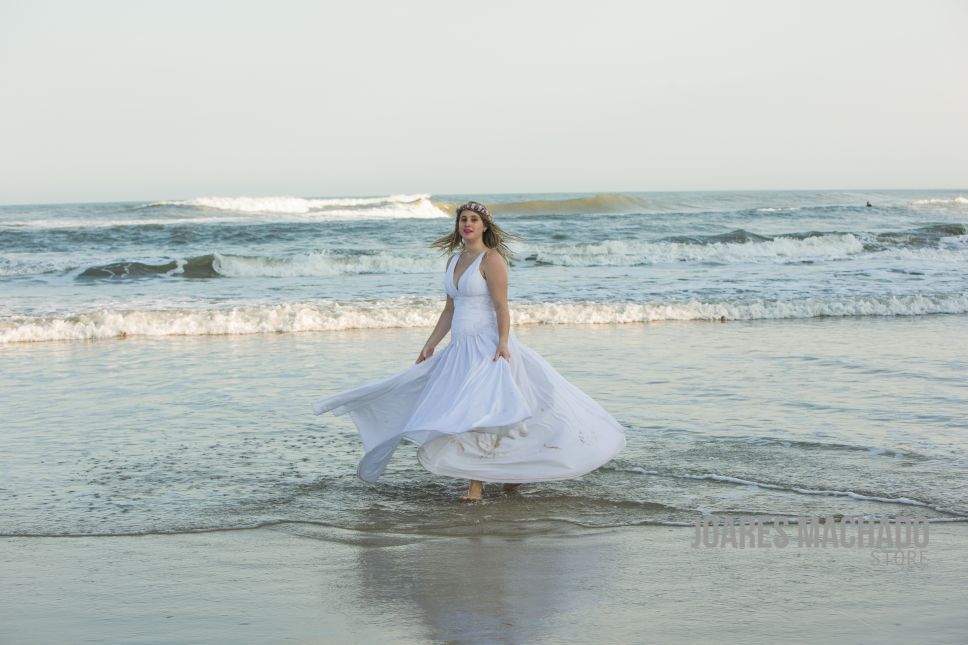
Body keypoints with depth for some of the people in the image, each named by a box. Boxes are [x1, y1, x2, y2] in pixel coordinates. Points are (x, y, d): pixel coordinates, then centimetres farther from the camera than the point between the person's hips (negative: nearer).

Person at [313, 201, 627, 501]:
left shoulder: (491, 259, -7)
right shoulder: (454, 260, 15)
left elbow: (501, 306, -13)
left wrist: (503, 343, -24)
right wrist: (430, 346, 17)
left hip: (488, 346, -8)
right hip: (460, 349, 8)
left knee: (476, 412, -14)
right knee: (460, 413, 4)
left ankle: (477, 482, -8)